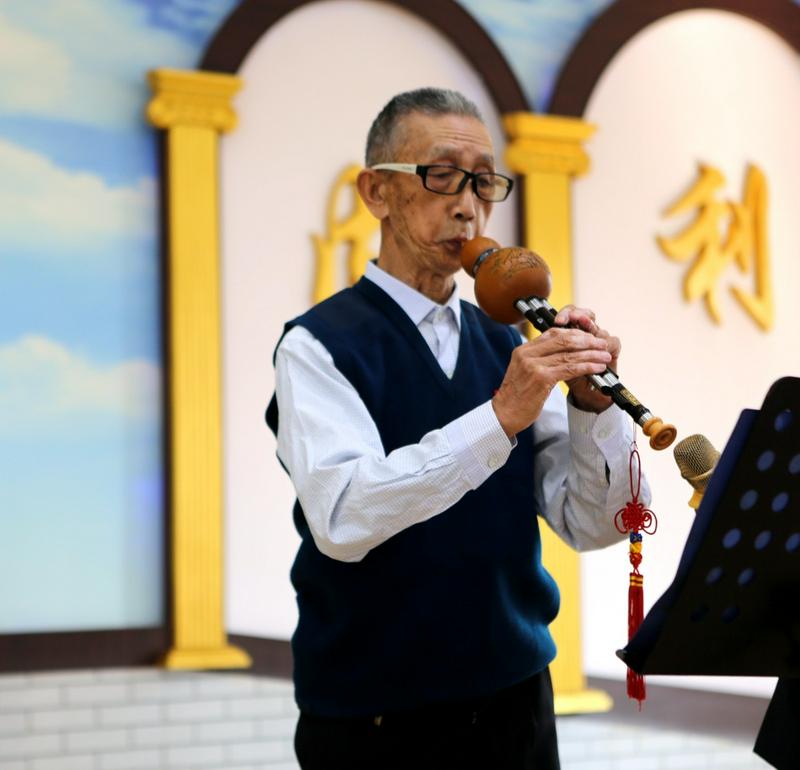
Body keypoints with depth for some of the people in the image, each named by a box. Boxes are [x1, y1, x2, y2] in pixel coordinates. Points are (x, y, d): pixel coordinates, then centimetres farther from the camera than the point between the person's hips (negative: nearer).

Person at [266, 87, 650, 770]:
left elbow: (592, 525, 0)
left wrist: (592, 404, -16)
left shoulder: (506, 344, 5)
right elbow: (340, 518, -25)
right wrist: (499, 416, -30)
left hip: (516, 700, 5)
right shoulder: (320, 345, -9)